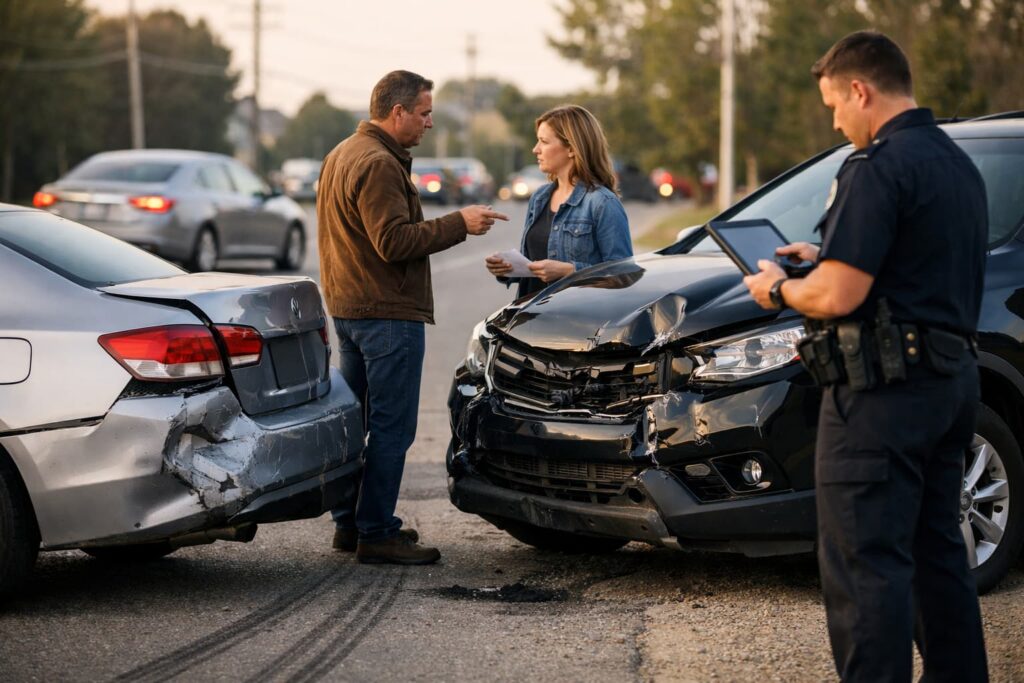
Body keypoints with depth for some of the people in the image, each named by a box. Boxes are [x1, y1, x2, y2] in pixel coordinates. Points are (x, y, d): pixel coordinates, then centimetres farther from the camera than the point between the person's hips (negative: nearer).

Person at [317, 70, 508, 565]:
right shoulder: (378, 164, -17)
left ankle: (350, 522, 21)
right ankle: (376, 533, -5)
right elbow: (395, 241, -22)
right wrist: (459, 224, -17)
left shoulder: (342, 155, 17)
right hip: (388, 313, -11)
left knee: (355, 420, 15)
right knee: (391, 427, -6)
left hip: (348, 308, 11)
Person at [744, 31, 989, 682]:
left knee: (865, 563, -7)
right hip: (954, 378, 10)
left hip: (884, 389, -10)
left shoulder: (880, 168, -16)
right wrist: (825, 258, 25)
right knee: (937, 549, 19)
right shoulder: (959, 164, 15)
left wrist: (778, 288, -2)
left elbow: (836, 297, -21)